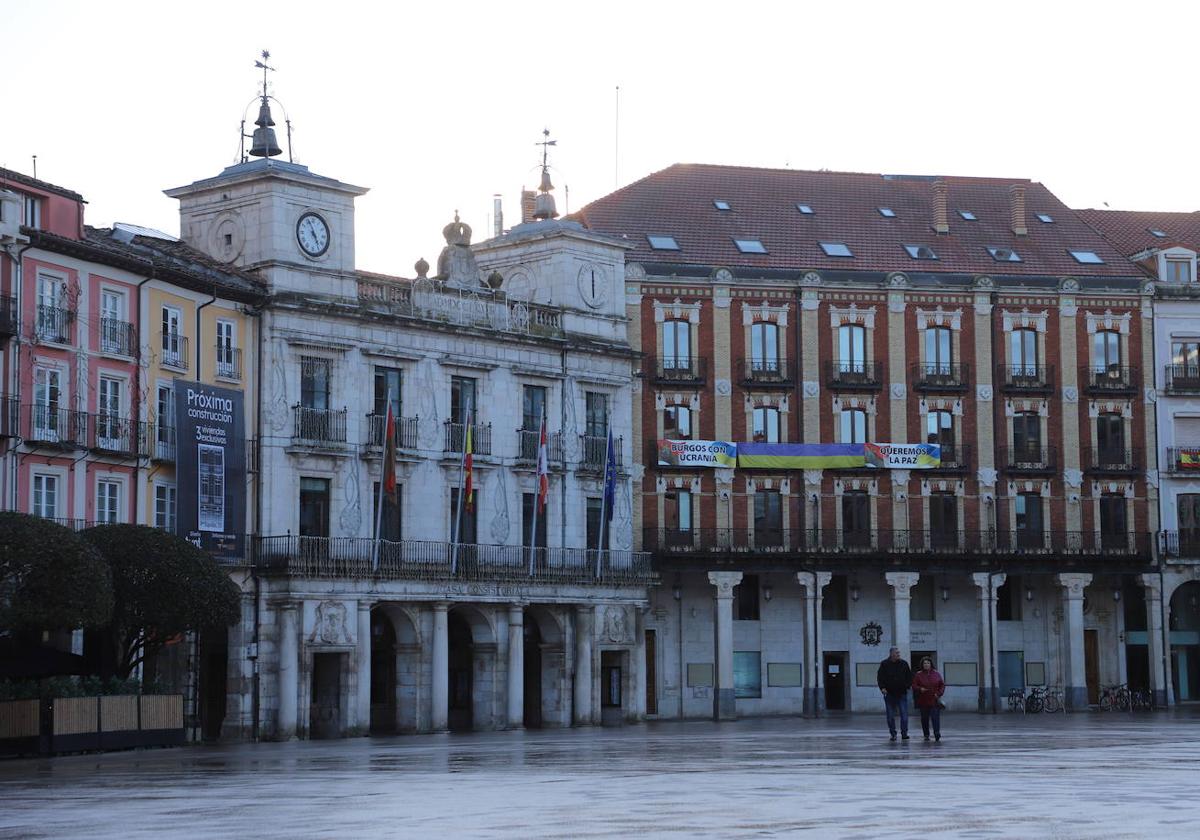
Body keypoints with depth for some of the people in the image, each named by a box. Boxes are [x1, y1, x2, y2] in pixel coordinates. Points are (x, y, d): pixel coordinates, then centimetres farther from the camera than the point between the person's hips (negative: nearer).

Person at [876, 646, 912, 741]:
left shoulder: (904, 664, 5)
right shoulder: (884, 664, 1)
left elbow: (909, 676, 12)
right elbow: (880, 677, 3)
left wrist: (908, 685, -1)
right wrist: (882, 687, -9)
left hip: (902, 693, 0)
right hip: (889, 693, 0)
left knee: (904, 714, -5)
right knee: (890, 716, 4)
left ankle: (904, 733, 1)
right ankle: (893, 734, 12)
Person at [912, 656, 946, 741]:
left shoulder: (936, 674, 7)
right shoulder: (918, 675, 3)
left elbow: (942, 685, 11)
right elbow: (914, 686, 1)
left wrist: (939, 693, -3)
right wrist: (920, 689, -18)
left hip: (934, 700, -1)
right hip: (923, 701, 1)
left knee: (935, 717, -13)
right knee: (924, 718, 6)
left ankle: (937, 733, -20)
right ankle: (926, 735, 15)